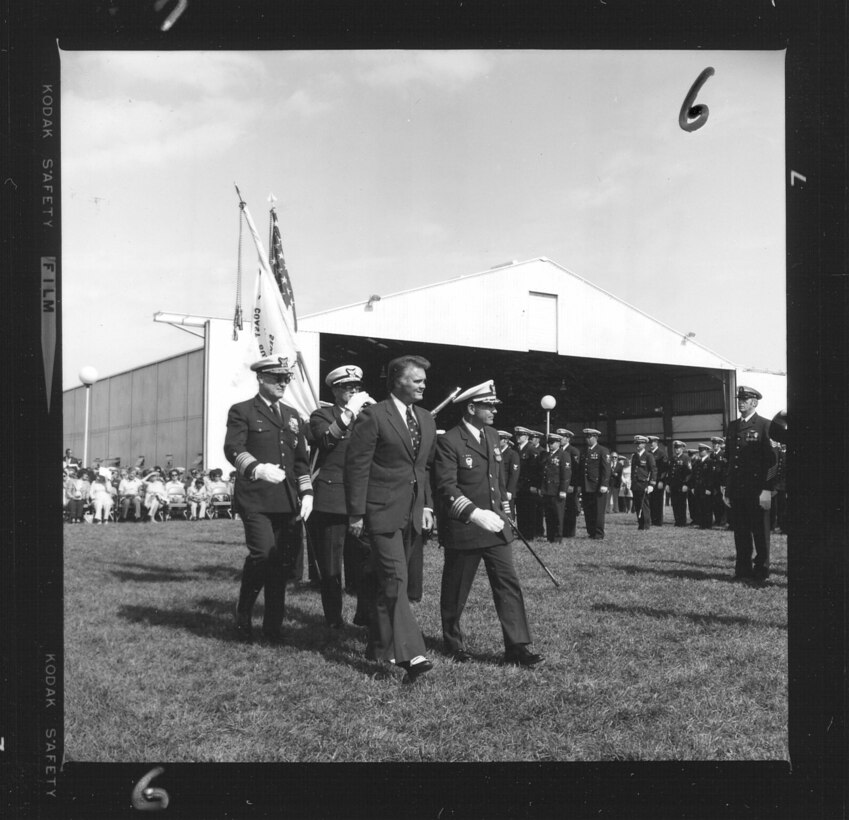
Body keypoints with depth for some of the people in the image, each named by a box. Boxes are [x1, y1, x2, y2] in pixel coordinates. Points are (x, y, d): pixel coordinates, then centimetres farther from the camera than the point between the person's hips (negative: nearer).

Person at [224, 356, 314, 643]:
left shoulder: (292, 416, 21)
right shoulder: (242, 412, 2)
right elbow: (233, 449, -13)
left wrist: (306, 493, 9)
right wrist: (258, 469, -32)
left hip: (288, 501, 5)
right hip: (256, 499, -5)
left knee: (282, 562, 3)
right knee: (262, 554, -18)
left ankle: (273, 626, 14)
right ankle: (243, 618, 4)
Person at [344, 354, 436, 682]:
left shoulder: (426, 420, 14)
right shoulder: (373, 416, -9)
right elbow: (357, 466, -10)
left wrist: (427, 505, 11)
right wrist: (356, 513, -11)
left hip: (413, 513, 7)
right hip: (383, 511, -7)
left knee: (388, 582, 14)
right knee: (395, 581, -11)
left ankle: (379, 647, 25)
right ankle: (409, 653, -13)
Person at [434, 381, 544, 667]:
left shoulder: (491, 436, 10)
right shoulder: (449, 442, -14)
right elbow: (447, 487, -21)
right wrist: (475, 513, -30)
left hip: (496, 527, 6)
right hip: (464, 529, -6)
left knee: (509, 585, 0)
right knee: (456, 590, 9)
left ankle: (517, 647, 2)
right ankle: (453, 641, 28)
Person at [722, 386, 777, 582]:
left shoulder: (765, 426, -4)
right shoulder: (732, 426, 15)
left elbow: (771, 460, -9)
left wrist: (767, 490, -15)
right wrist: (727, 488, 11)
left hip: (757, 490, -6)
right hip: (736, 490, 6)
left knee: (760, 532, 2)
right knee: (740, 532, 9)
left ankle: (760, 572, 11)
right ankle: (743, 571, 17)